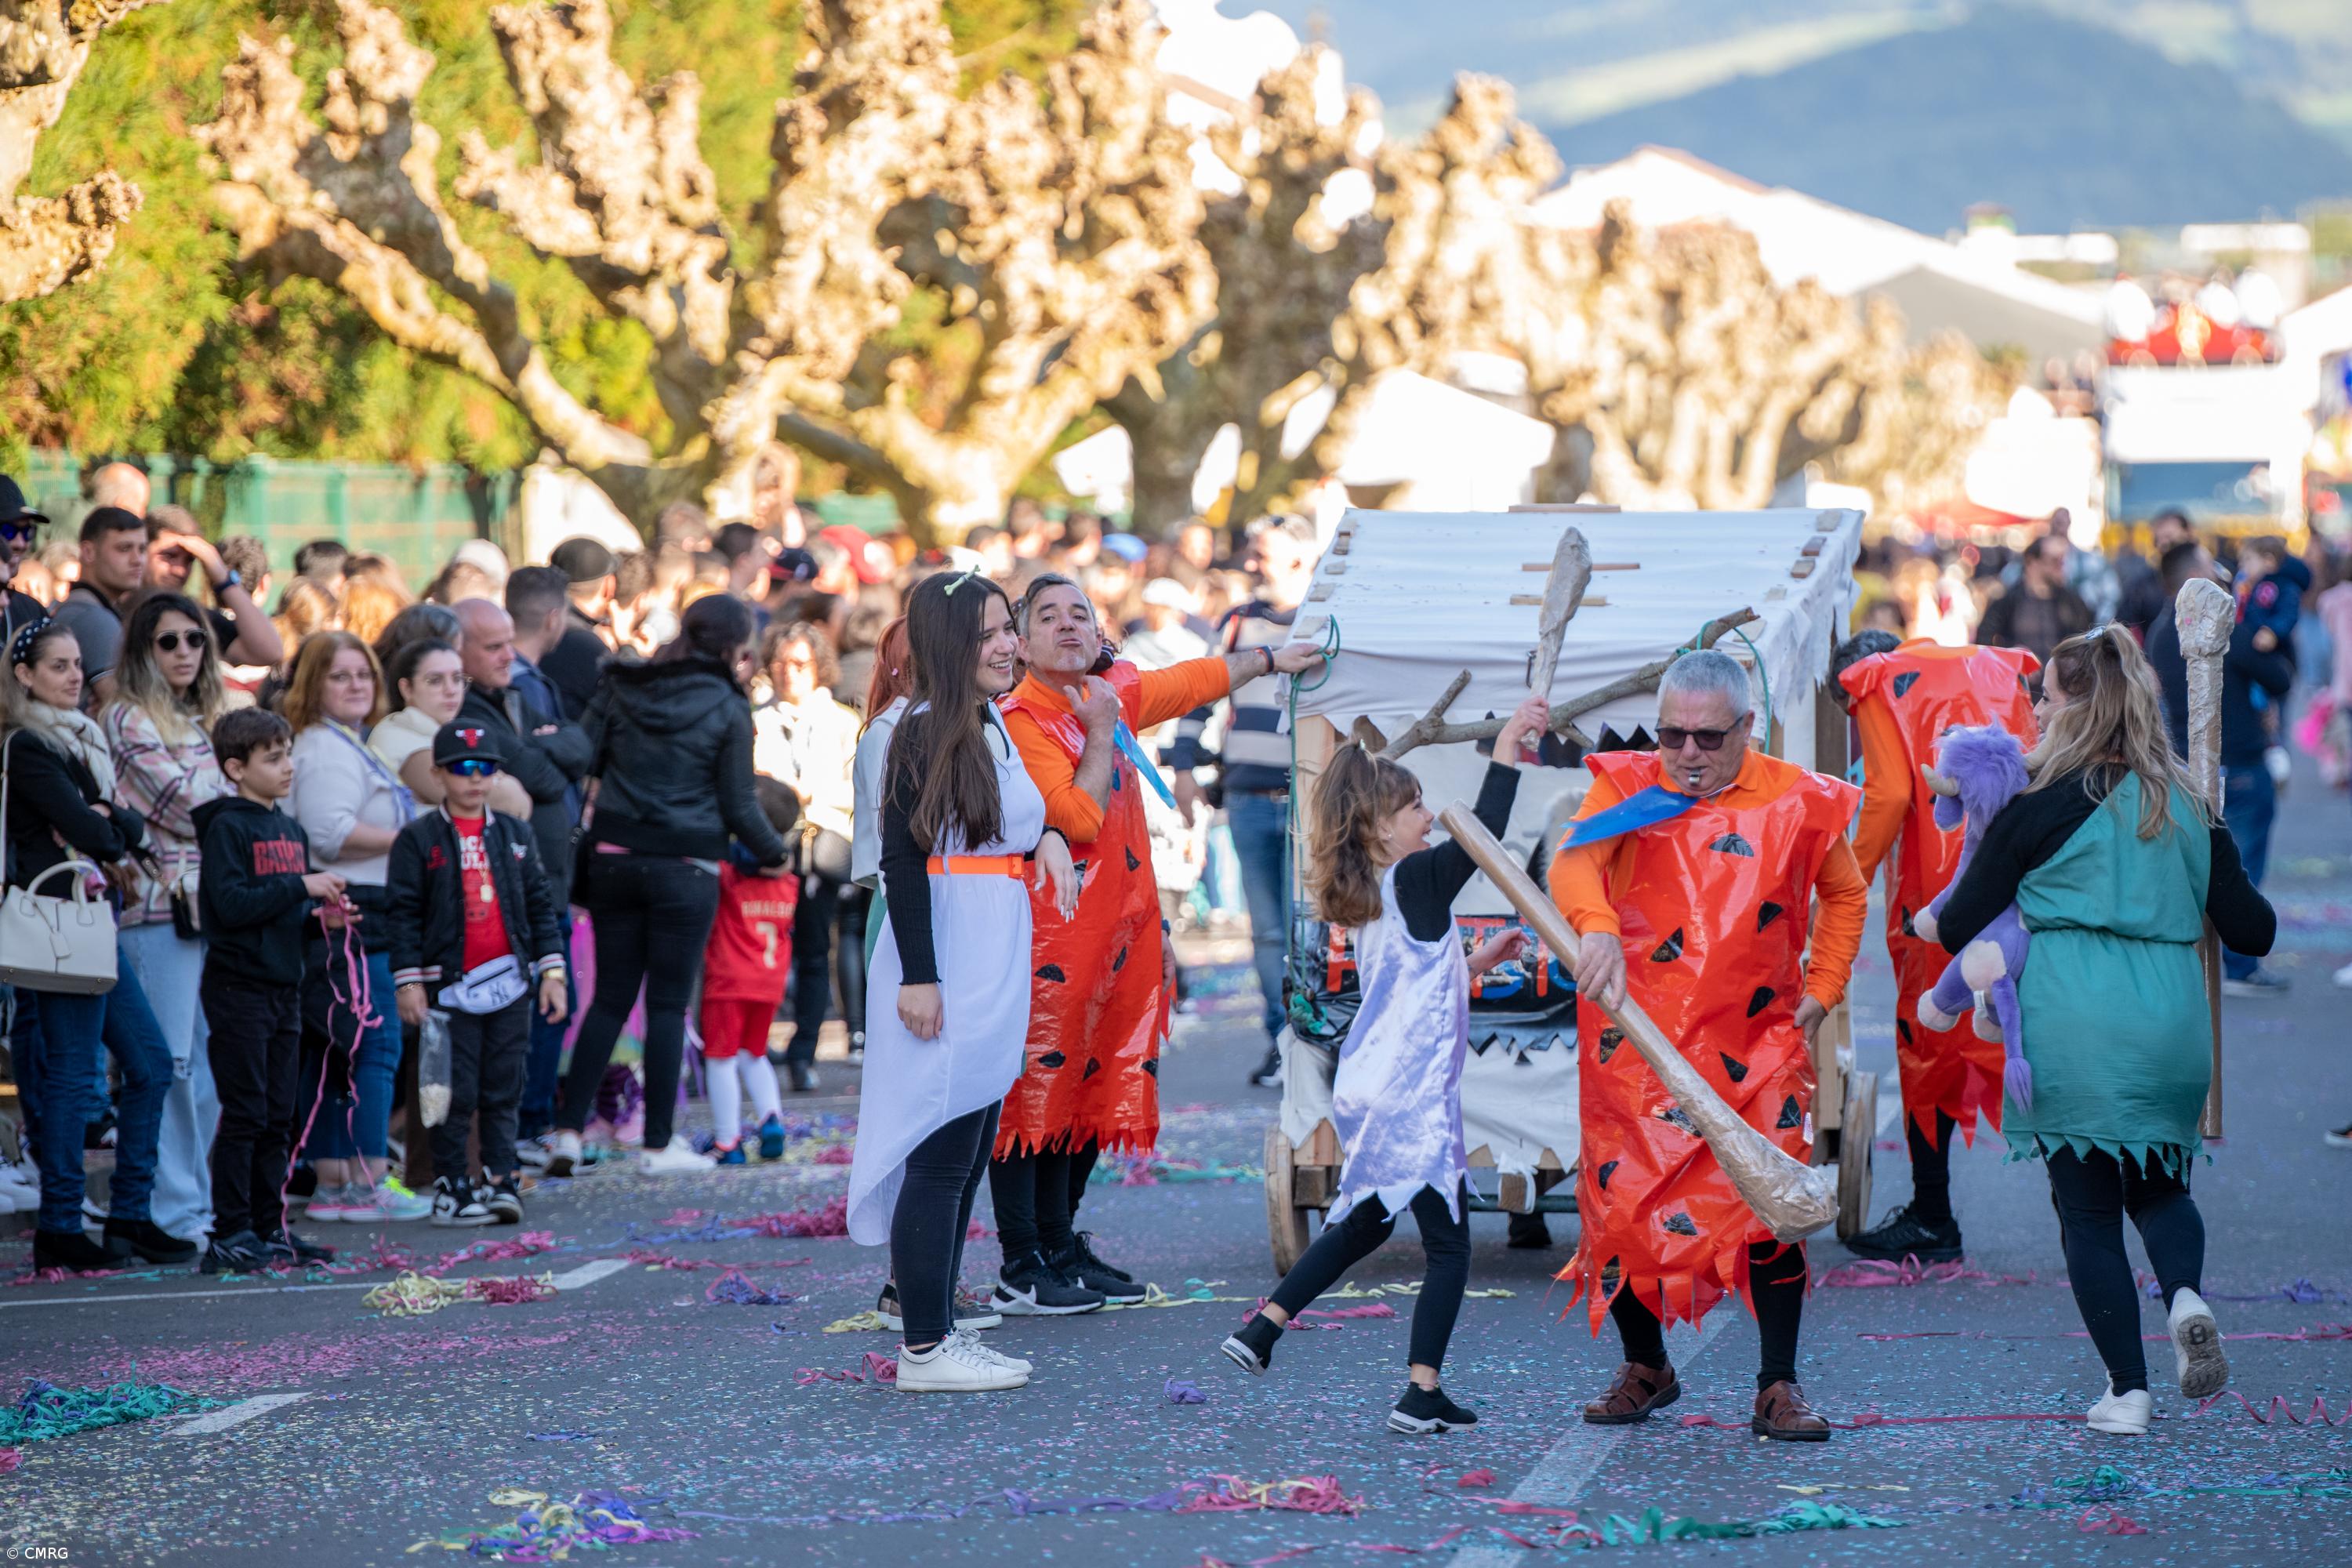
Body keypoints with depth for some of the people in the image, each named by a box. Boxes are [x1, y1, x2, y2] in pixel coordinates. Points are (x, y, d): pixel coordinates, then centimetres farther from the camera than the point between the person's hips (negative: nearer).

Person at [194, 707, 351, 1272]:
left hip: (285, 987, 8)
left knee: (279, 1118, 10)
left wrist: (323, 914, 2)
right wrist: (302, 887, -20)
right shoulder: (227, 827, -10)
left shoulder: (293, 831, 15)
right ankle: (230, 1233, -3)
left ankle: (270, 1227, 17)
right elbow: (232, 904, -21)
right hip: (238, 987, -8)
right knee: (244, 1114, -7)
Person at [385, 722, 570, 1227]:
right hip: (449, 985, -4)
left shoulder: (514, 836, 11)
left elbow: (540, 906, 14)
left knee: (503, 1091, 5)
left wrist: (552, 971, 8)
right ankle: (451, 1187, 6)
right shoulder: (418, 839, -1)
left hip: (509, 982, 4)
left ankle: (500, 1181, 9)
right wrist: (408, 982, -8)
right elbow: (401, 913, -3)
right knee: (456, 1094, -1)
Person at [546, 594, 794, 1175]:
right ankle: (658, 1145, 5)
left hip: (614, 858, 4)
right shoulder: (727, 708, -6)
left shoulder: (620, 687, 5)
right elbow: (739, 804, -4)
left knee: (611, 996, 11)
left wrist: (580, 843, 10)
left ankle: (567, 1131, 5)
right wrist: (773, 853, 12)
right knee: (668, 1002, 3)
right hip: (685, 866, -4)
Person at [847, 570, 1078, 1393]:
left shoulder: (992, 725, 14)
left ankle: (940, 1330, 19)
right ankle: (924, 1348, -3)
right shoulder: (925, 732, -13)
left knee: (966, 1158, 12)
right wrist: (917, 976, -22)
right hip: (944, 970, -9)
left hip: (995, 969, 9)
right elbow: (903, 856, -17)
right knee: (940, 1156, -6)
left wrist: (1047, 837, 4)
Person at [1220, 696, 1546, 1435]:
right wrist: (1506, 750, -22)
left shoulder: (1369, 901, 13)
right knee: (1448, 1246, -2)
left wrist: (1475, 963, 26)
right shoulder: (1413, 882, -13)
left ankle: (1261, 1329, 23)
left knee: (1364, 1224, 25)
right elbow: (1484, 834, -27)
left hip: (1368, 1092, 9)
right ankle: (1422, 1395, -7)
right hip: (1413, 1096, -9)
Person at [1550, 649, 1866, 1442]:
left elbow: (1845, 895, 20)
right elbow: (1575, 861, -22)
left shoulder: (1797, 803, 1)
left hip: (1756, 1044, 0)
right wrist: (1597, 928, -43)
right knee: (1620, 1205, 2)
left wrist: (1818, 992, 10)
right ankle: (1645, 1367, 24)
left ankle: (1778, 1389, 1)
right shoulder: (1627, 787, -1)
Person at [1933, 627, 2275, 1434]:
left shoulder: (2039, 809, -4)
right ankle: (2186, 1295, -9)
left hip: (2070, 1032, -4)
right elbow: (2253, 931, 12)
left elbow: (1958, 928, -2)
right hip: (2171, 1029, 4)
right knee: (2159, 1185, 21)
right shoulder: (2189, 807, 9)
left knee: (2088, 1207, 7)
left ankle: (2127, 1389, 4)